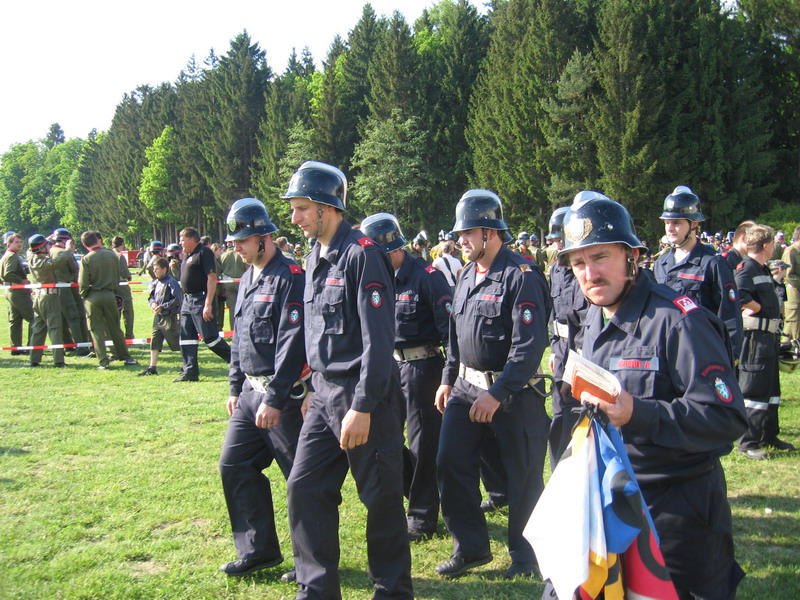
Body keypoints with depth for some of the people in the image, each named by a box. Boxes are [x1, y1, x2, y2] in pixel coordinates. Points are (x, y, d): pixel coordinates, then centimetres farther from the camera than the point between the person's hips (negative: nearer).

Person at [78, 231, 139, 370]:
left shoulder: (86, 259, -11)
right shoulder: (112, 255, -1)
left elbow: (83, 283, -11)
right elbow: (117, 277, 7)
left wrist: (84, 295, 5)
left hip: (93, 297, -3)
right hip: (109, 295, 3)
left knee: (97, 330, 4)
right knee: (115, 328, 13)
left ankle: (103, 362, 3)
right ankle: (126, 358, 17)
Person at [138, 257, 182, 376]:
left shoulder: (171, 282, -14)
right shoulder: (156, 283, 10)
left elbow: (177, 300, -19)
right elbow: (151, 296, 20)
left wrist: (162, 307, -19)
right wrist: (153, 303, -2)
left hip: (169, 318, -8)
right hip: (158, 317, 8)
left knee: (176, 343, -1)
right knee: (154, 342, 7)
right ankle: (152, 367, 12)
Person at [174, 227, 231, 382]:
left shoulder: (204, 252, -12)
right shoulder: (187, 256, 17)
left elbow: (212, 277, -19)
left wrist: (208, 304, -24)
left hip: (201, 300, -9)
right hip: (187, 300, 10)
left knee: (210, 337, -8)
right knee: (186, 338, 8)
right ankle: (190, 372, 13)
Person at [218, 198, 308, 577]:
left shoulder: (289, 278, -15)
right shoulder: (248, 278, 14)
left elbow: (292, 343, -21)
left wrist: (275, 399, -23)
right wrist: (235, 387, 18)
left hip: (283, 394, -9)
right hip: (251, 390, 9)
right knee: (234, 465, 10)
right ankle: (258, 550, 22)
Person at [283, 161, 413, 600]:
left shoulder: (362, 255, -15)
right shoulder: (314, 260, 12)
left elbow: (378, 340, -19)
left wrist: (362, 407, -22)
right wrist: (316, 391, 17)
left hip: (365, 396, -8)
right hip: (325, 394, 8)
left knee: (381, 497, 4)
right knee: (304, 487, 7)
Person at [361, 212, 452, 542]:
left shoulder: (426, 275, -14)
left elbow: (449, 326, -16)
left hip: (422, 365, -7)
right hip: (391, 364, 8)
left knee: (423, 442, 2)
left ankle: (423, 517, 14)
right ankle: (414, 488, 33)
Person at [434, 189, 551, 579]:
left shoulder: (521, 276, -17)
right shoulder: (467, 276, 9)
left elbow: (529, 345, -23)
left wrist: (497, 394, -25)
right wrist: (448, 378, 16)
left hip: (513, 392, -7)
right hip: (467, 385, 8)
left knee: (523, 474, 5)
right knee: (451, 463, 5)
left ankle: (524, 554, 23)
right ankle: (471, 547, 20)